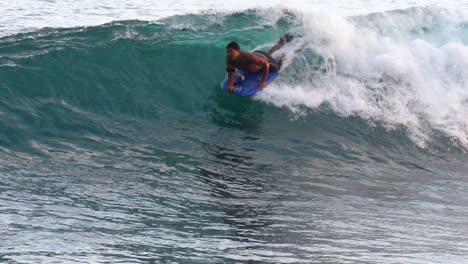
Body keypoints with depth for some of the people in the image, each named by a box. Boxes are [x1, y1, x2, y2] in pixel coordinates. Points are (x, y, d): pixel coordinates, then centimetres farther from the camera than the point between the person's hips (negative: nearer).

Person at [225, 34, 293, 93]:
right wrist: (230, 85, -48)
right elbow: (231, 73, -28)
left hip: (265, 60, -6)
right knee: (270, 53, 38)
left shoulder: (248, 57, -50)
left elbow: (266, 64, -42)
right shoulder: (229, 59, -34)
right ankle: (282, 41, 63)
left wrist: (263, 81, -41)